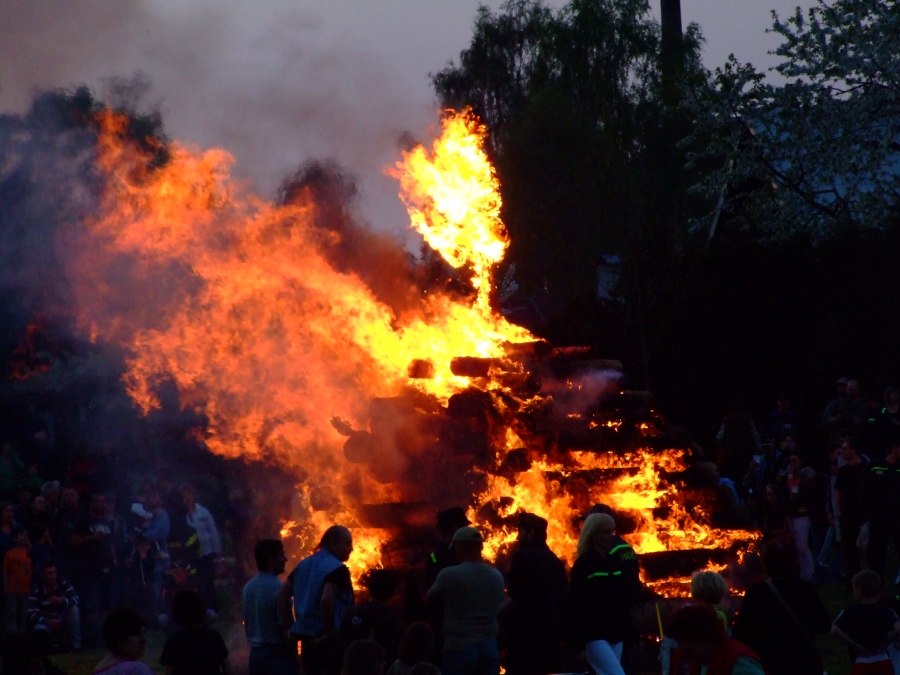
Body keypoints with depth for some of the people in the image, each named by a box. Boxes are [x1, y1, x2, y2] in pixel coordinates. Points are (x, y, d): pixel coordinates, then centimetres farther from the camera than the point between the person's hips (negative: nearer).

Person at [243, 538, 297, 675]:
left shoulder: (248, 587, 8)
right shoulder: (277, 588, -16)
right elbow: (286, 629, -17)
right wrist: (294, 659, -11)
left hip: (256, 653, 8)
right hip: (277, 654, -8)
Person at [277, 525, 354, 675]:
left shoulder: (304, 564, 13)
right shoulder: (337, 568, -13)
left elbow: (281, 595, 12)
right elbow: (326, 600, -29)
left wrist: (290, 627, 12)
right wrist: (329, 632, -18)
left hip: (307, 636, 8)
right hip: (328, 640, -8)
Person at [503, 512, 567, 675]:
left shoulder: (524, 557, -10)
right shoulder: (555, 560, 16)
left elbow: (516, 599, -16)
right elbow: (563, 597, 19)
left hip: (526, 631, -9)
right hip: (551, 629, 9)